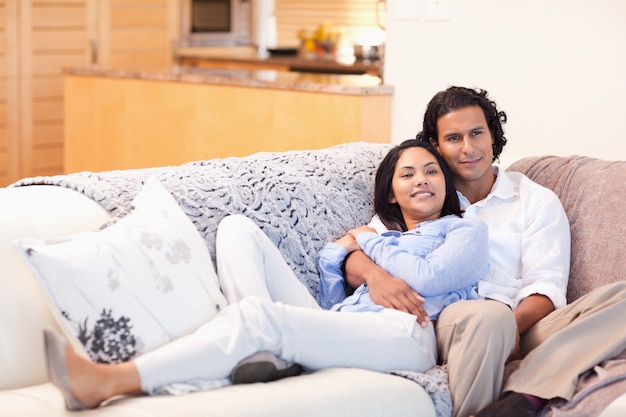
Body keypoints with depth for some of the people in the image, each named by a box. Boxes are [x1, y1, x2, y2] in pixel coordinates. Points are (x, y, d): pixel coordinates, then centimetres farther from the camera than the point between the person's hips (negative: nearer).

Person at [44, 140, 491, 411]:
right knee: (238, 227, -3)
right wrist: (335, 255, 11)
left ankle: (108, 382, -44)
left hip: (403, 333, -7)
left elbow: (426, 277, -2)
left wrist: (369, 243, 13)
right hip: (340, 329, 7)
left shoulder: (467, 230, 21)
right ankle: (262, 352, -27)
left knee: (256, 313, -33)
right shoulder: (383, 238, 37)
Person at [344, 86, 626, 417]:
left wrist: (514, 323, -18)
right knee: (488, 315, -39)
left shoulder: (537, 201, 19)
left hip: (523, 327, 2)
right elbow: (353, 257, 11)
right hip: (447, 322, -2)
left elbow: (545, 284, 6)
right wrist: (375, 274, -16)